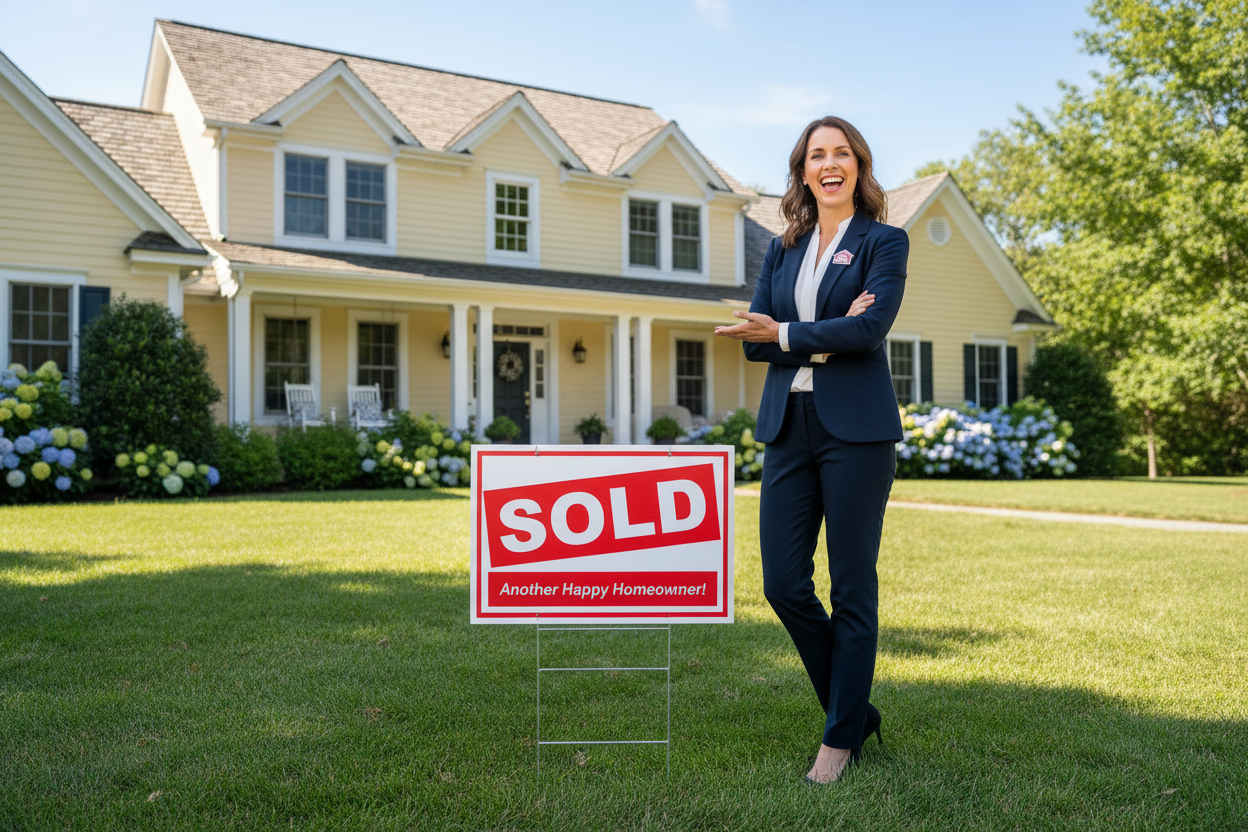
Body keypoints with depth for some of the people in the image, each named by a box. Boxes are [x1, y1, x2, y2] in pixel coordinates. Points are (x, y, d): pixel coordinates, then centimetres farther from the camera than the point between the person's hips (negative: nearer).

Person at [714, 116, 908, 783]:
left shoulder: (885, 242, 4)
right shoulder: (782, 250, 17)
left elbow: (869, 329, -13)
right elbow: (754, 339, 4)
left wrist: (785, 334, -12)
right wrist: (825, 335, -9)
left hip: (855, 429, -5)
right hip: (788, 426, 5)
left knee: (852, 588, 1)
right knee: (783, 584, 3)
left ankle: (842, 737, 16)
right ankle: (856, 710, 24)